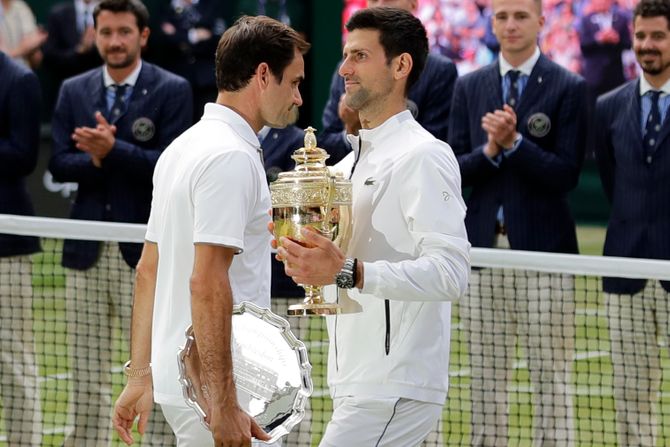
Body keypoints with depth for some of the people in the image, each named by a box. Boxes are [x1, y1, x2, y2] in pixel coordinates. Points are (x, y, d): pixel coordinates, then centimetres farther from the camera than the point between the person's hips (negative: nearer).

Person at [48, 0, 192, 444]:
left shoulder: (172, 91, -2)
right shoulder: (73, 91, 11)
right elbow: (59, 165, 4)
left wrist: (113, 150, -22)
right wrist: (95, 159, -15)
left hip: (145, 252, -4)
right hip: (87, 251, 4)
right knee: (88, 370, 8)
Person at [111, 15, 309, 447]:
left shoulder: (184, 148, 15)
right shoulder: (232, 156, -15)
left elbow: (149, 270, 18)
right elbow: (207, 282, -22)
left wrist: (140, 377, 20)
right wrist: (224, 404, -23)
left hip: (178, 375, 9)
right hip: (213, 386, -9)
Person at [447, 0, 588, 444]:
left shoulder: (569, 88, -1)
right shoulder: (469, 87, 11)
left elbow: (566, 175, -8)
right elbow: (456, 171, 6)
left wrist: (514, 142, -18)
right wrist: (489, 150, -12)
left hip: (543, 247, -4)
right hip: (483, 245, 4)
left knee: (551, 373, -3)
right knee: (487, 373, 8)